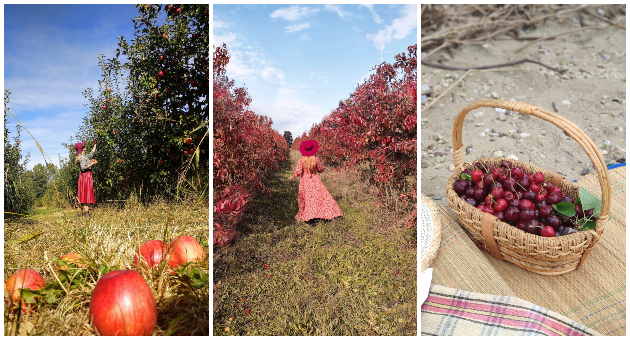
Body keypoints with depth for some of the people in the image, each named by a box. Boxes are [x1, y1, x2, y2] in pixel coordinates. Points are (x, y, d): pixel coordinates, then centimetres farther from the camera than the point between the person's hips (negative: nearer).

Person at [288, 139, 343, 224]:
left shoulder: (301, 159, -10)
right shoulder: (316, 159, -7)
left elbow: (298, 172, -12)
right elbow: (320, 170, 5)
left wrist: (292, 176, 7)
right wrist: (323, 168, 28)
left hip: (305, 181, 0)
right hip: (315, 180, 0)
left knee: (307, 198, 7)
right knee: (322, 196, 7)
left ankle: (308, 217, 7)